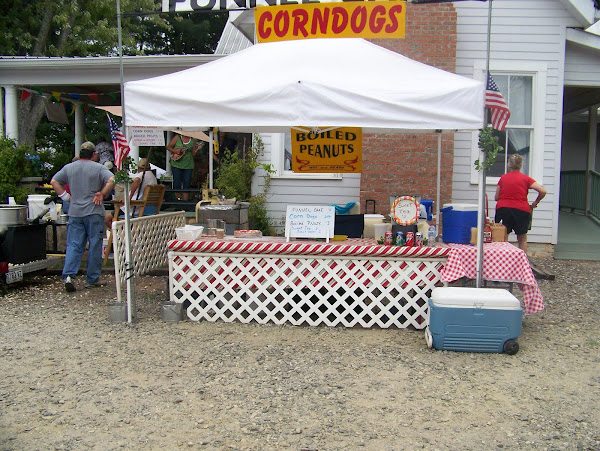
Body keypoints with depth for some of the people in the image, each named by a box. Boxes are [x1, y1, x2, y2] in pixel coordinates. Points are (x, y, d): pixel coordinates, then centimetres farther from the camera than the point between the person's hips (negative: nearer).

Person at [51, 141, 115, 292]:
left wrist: (66, 196, 10)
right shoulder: (99, 168, -3)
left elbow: (54, 182, 11)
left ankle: (69, 275, -10)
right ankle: (92, 279, 7)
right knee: (95, 246, 3)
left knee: (73, 245, 5)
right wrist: (102, 194, -7)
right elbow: (111, 180, -17)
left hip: (74, 213, 4)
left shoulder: (69, 168, 10)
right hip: (94, 212, -3)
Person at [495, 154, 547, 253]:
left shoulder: (503, 178, 8)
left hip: (502, 209, 1)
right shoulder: (526, 179, 2)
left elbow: (497, 197, 11)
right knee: (522, 239, 15)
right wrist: (536, 202, 11)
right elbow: (543, 191, -5)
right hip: (521, 210, -1)